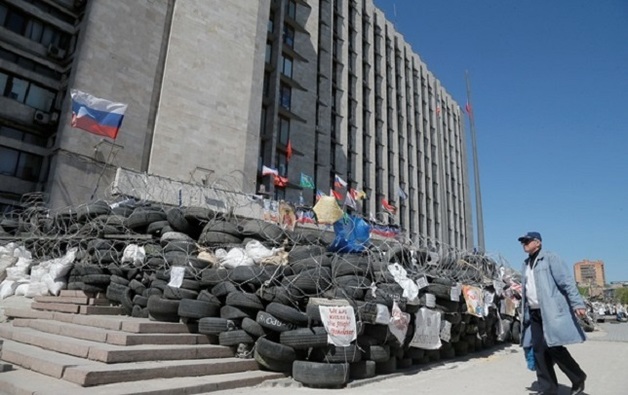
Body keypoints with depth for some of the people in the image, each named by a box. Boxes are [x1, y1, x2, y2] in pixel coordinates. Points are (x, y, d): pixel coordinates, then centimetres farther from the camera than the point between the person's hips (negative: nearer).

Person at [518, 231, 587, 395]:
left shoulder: (550, 258, -3)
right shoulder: (526, 264, 18)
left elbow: (567, 281, -11)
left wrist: (577, 303, -19)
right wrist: (525, 313, 19)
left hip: (552, 311, -7)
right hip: (535, 313, 7)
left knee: (553, 346, -10)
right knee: (539, 350, 5)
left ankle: (578, 378, 14)